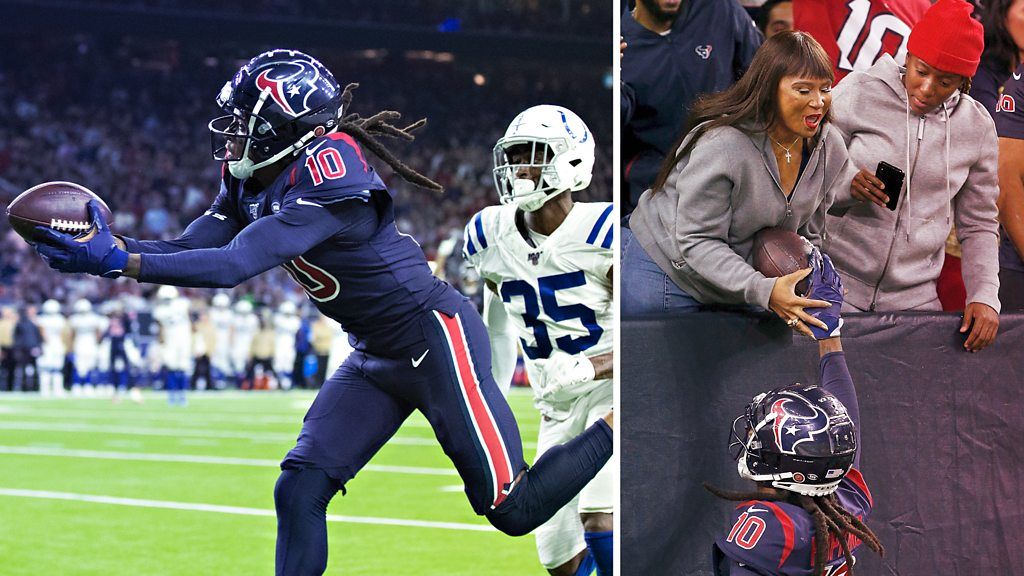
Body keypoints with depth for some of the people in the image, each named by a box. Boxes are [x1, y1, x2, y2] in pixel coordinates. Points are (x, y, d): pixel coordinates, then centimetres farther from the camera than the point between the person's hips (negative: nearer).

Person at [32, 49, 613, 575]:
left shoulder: (328, 180, -28)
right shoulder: (253, 183, -1)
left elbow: (232, 265, -34)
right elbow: (189, 249, -1)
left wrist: (120, 262, -35)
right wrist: (110, 241, -17)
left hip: (436, 337, -9)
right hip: (376, 357, 9)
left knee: (514, 509, -2)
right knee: (299, 492, -1)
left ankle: (616, 427, 19)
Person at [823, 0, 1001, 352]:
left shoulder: (977, 126, 3)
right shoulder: (859, 93, -6)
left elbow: (979, 224, 11)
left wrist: (985, 296, -2)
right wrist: (847, 184, -23)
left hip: (914, 296, 3)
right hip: (837, 281, -3)